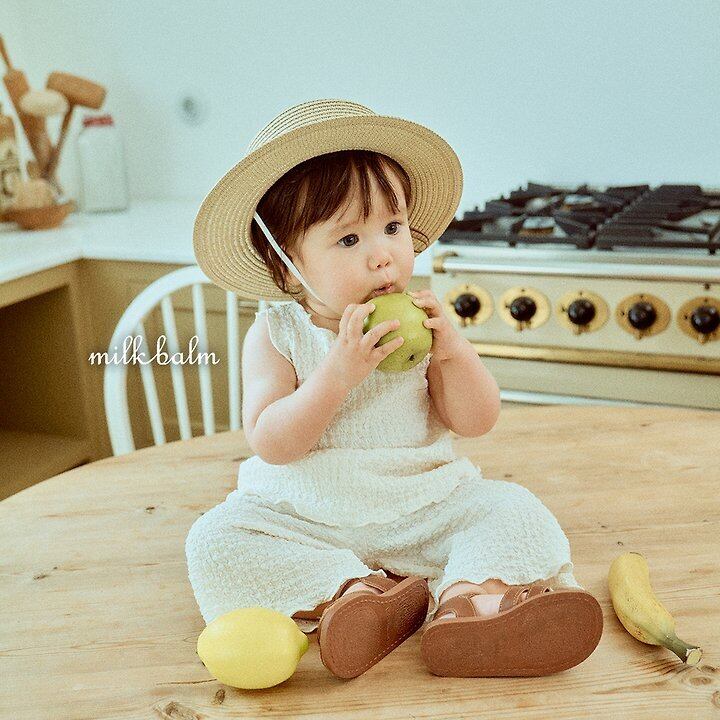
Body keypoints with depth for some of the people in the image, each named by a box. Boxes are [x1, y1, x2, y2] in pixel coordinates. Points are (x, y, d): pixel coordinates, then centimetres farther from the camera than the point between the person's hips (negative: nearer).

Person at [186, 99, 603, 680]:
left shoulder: (418, 320, -2)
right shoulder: (276, 334, -7)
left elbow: (477, 422, -1)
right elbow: (270, 442, -18)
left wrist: (453, 352, -20)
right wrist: (339, 372, -29)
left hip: (423, 508, 2)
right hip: (305, 518, -1)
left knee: (515, 511, -16)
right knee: (217, 541, -23)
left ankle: (469, 600, -38)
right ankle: (359, 593, -30)